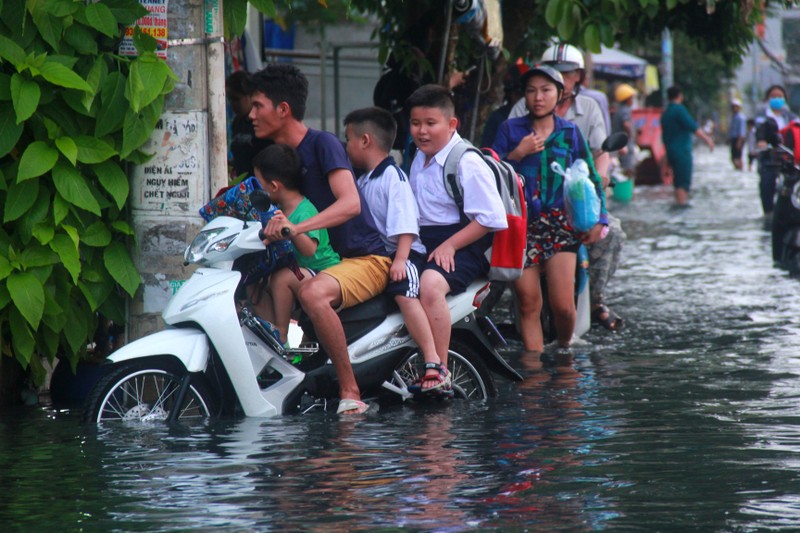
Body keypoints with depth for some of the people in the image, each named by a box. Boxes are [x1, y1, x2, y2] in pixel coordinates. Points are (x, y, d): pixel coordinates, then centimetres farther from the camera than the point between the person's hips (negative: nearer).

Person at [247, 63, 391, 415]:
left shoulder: (323, 144, -12)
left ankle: (350, 392, -32)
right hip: (319, 263, 9)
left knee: (312, 293, -37)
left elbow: (350, 203, -27)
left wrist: (296, 228, -40)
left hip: (365, 259, -9)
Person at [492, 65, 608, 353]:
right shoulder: (510, 129, 8)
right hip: (521, 223, 0)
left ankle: (565, 348, 19)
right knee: (528, 304, -4)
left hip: (560, 222, 0)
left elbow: (592, 178, 14)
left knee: (563, 305, -9)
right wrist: (518, 154, -10)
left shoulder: (570, 132, 11)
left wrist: (599, 219, 6)